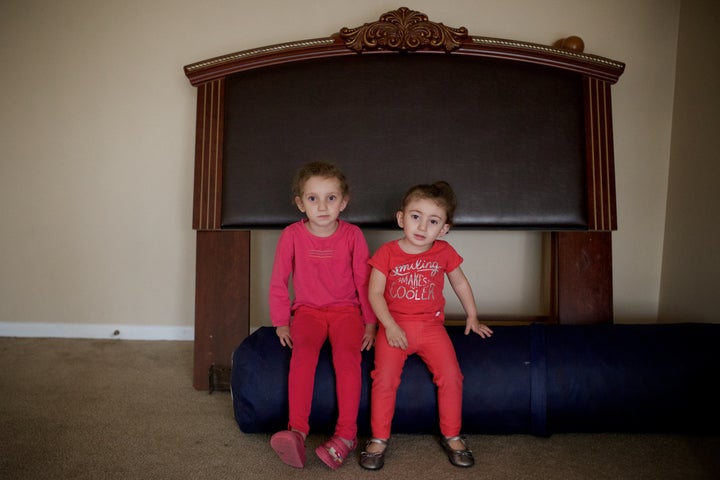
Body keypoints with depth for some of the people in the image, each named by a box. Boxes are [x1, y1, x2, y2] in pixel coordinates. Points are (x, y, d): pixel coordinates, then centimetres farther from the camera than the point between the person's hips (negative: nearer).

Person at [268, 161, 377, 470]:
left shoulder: (352, 235, -2)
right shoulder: (292, 235, -3)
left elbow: (364, 281, 3)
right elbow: (279, 282, 3)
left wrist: (370, 322, 1)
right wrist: (281, 323, 0)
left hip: (346, 310, 0)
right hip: (307, 310, 0)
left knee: (347, 352, -29)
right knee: (303, 350, -30)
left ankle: (346, 434, -25)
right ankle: (297, 431, -32)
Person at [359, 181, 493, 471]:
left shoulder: (444, 253, 2)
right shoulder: (387, 252, -4)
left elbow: (460, 283, 17)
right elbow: (375, 292, -6)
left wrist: (472, 317, 19)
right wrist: (390, 326, -16)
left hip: (430, 325, 2)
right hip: (394, 326, -1)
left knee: (450, 374, -15)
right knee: (385, 376, -20)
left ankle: (451, 436, 7)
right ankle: (379, 439, -1)